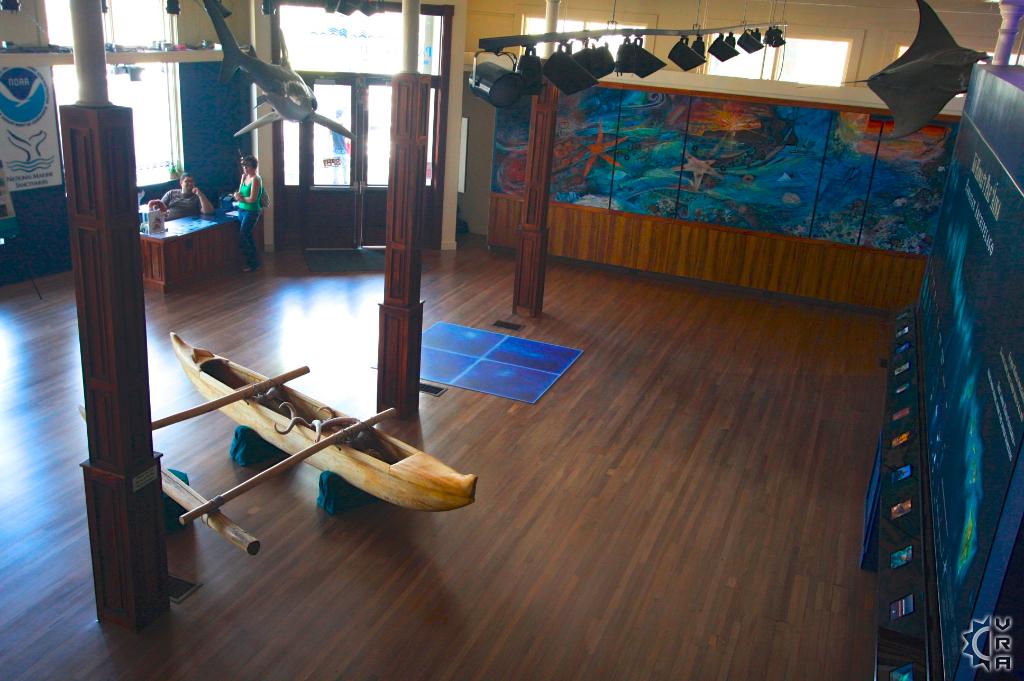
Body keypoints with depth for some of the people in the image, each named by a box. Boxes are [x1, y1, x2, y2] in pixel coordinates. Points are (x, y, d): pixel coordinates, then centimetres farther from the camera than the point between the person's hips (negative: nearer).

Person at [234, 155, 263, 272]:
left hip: (251, 212, -8)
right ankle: (255, 262, 24)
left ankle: (253, 264, 4)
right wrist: (238, 196, -12)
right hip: (241, 210, 8)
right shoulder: (244, 177, 9)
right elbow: (239, 194, 11)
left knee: (243, 240, -8)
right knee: (248, 237, 13)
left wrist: (241, 198, -3)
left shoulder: (256, 179, -15)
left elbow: (252, 199, -20)